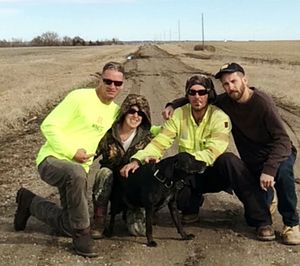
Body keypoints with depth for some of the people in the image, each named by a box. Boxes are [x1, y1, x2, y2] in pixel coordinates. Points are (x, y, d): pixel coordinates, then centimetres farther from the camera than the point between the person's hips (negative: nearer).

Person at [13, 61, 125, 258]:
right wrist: (72, 152, -24)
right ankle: (82, 234, -22)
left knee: (70, 227, 7)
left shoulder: (115, 110, 8)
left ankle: (30, 202, 30)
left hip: (79, 168, 7)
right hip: (52, 159, -7)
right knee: (76, 173, -42)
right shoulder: (80, 97, -13)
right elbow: (49, 126, -17)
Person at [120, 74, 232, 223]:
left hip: (213, 173, -3)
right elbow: (160, 142, -11)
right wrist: (137, 159, -30)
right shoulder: (179, 115, -4)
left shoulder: (220, 118, -16)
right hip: (188, 175, 3)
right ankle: (190, 209, 2)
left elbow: (211, 154, -28)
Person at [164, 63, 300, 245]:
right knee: (226, 160, -27)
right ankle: (263, 221, -19)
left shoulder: (262, 102, -20)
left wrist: (269, 169, -39)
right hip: (252, 162, 5)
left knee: (282, 171, -39)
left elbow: (282, 139, -26)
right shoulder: (225, 102, -4)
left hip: (279, 153, -4)